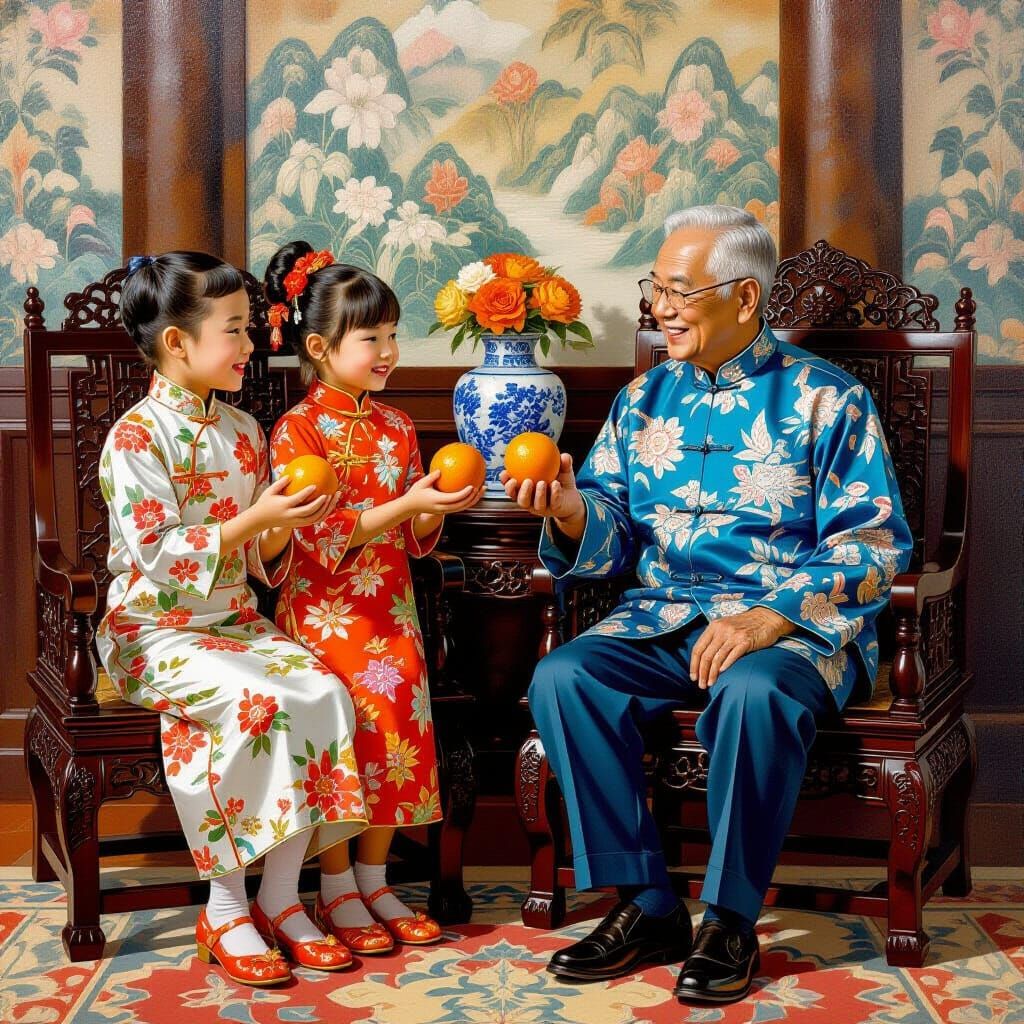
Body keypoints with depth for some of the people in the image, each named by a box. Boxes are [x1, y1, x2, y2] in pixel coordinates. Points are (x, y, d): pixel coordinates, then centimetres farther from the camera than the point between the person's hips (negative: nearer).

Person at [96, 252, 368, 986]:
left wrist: (285, 528, -7)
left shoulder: (243, 430, 12)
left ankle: (282, 896, -11)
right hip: (154, 632, -7)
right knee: (254, 702, -32)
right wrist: (253, 519, -23)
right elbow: (156, 554, -19)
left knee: (324, 692, -19)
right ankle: (226, 909, -18)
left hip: (235, 620, 7)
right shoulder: (137, 436, -11)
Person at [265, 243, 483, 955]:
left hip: (390, 610, 5)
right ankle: (336, 892, 5)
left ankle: (373, 882, 13)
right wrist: (407, 504, -25)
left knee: (396, 731, -1)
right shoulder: (298, 430, -9)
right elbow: (322, 538, -17)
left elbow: (417, 542, 10)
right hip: (325, 613, -5)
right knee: (338, 734, -9)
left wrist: (439, 508, -12)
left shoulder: (397, 427, 9)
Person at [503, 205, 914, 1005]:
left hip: (794, 624, -4)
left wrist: (771, 618, -23)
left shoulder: (825, 399, -1)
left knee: (754, 692, -37)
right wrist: (574, 517, -15)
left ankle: (731, 921, -17)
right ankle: (648, 908, -13)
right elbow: (613, 535, 11)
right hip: (662, 616, 5)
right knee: (562, 678, -23)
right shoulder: (644, 399, 14)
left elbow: (874, 543, -8)